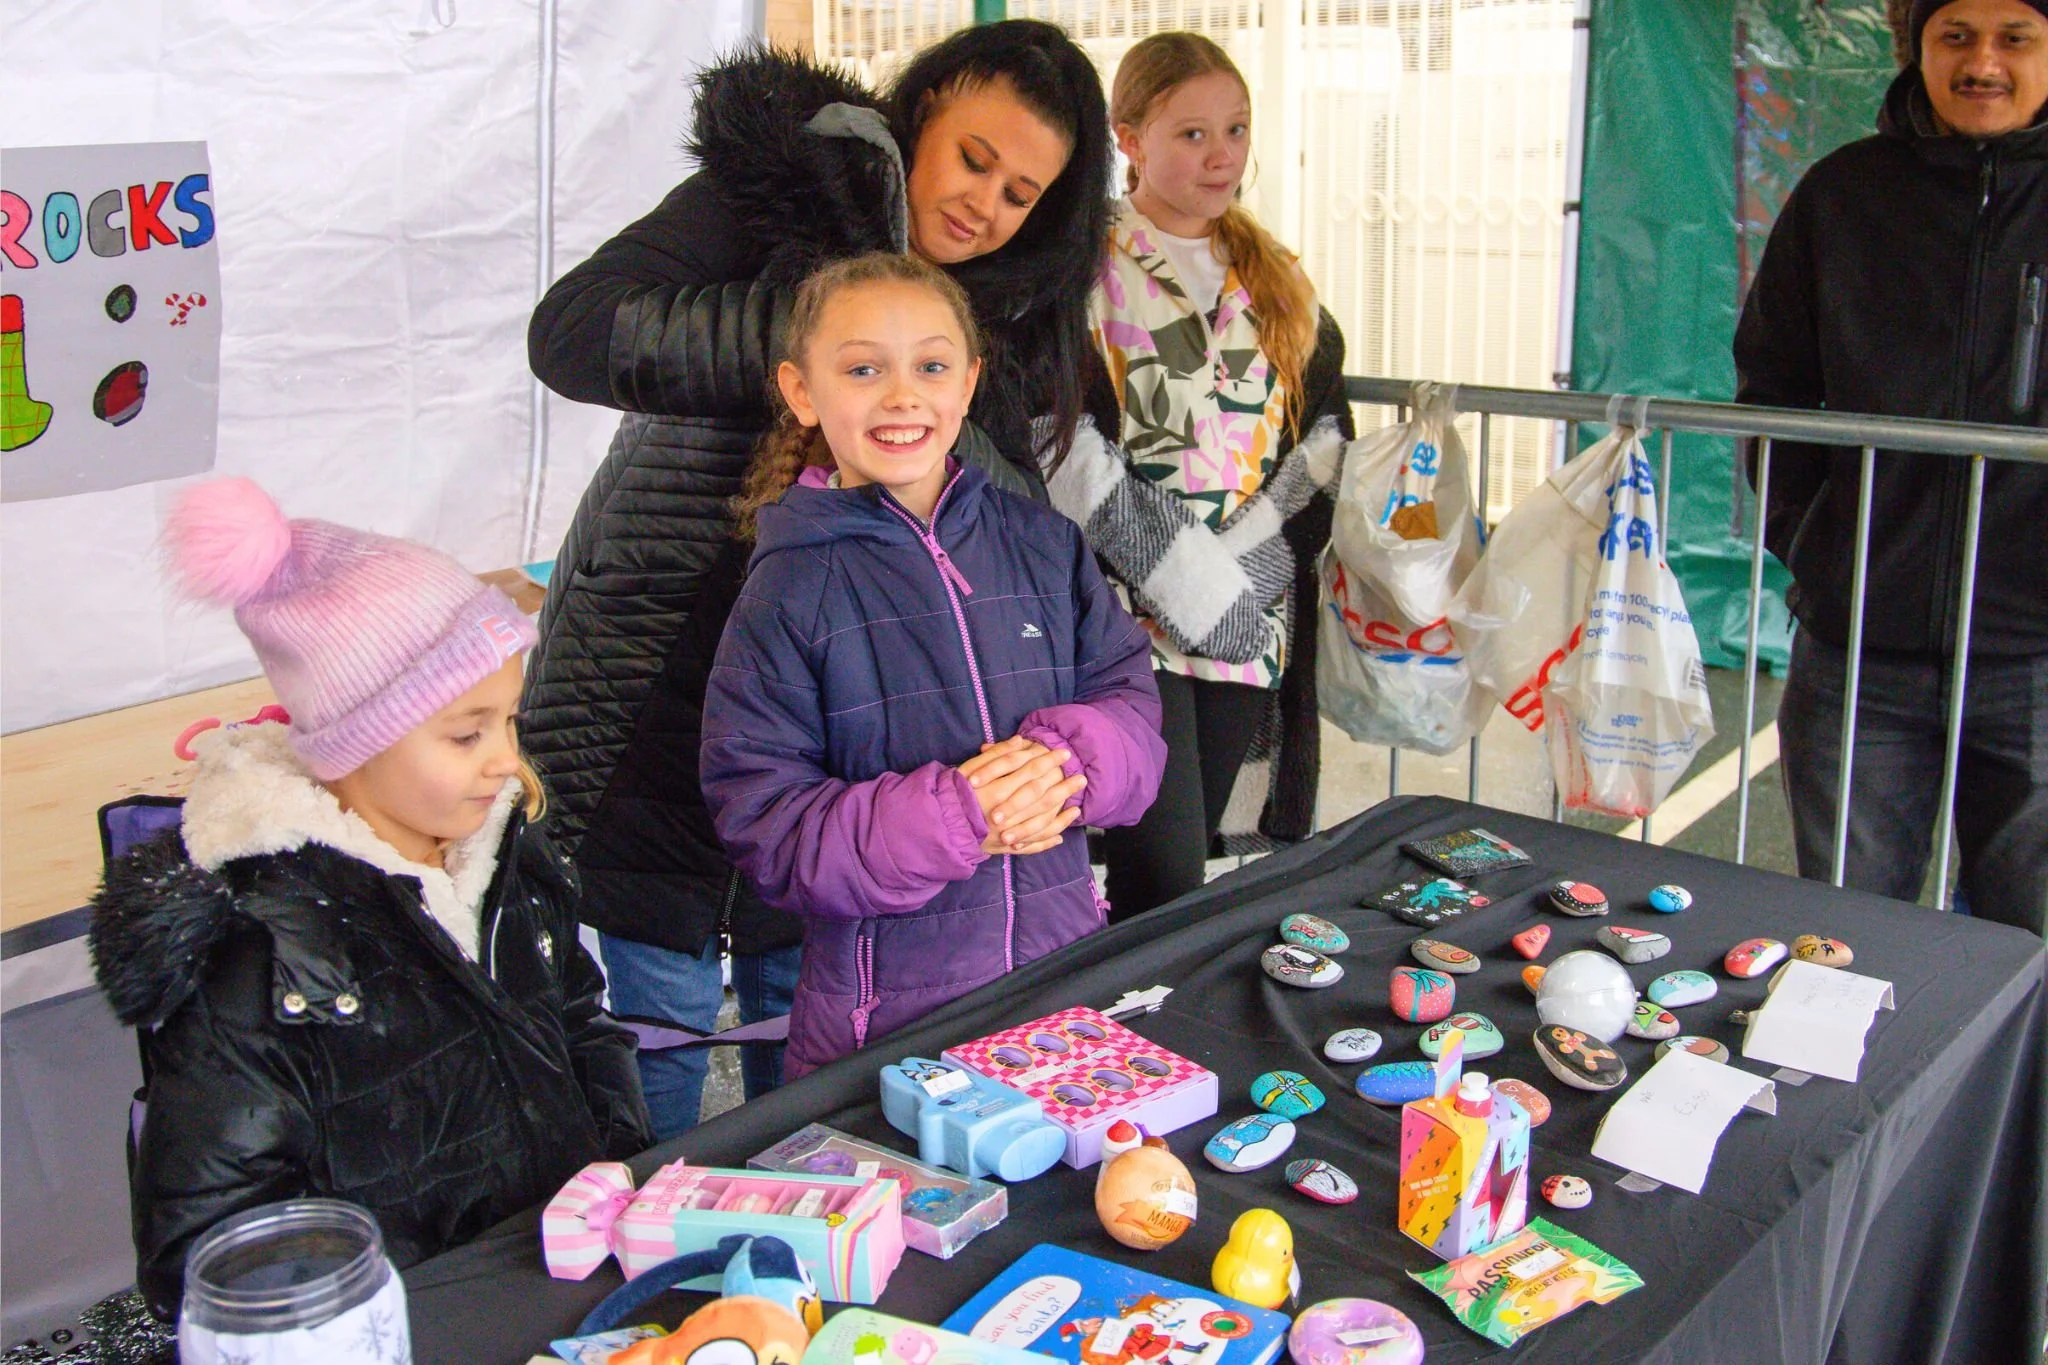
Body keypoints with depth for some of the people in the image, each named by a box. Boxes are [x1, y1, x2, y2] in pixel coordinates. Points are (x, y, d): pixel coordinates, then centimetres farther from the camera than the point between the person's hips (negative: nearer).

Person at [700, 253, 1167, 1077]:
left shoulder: (1043, 543, 5)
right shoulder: (790, 592, -8)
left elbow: (1131, 702, 4)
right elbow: (763, 823, -12)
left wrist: (1062, 761, -18)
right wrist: (950, 819, -23)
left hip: (1064, 961, 4)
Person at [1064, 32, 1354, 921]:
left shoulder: (1277, 284, 17)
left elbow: (1326, 435, 14)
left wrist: (1256, 563, -3)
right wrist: (1191, 583, -16)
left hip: (1250, 620, 5)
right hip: (1131, 614, -5)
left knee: (1209, 867, 8)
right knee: (1162, 890, -11)